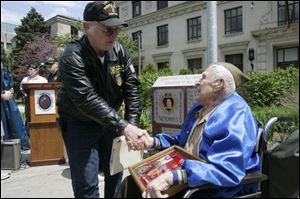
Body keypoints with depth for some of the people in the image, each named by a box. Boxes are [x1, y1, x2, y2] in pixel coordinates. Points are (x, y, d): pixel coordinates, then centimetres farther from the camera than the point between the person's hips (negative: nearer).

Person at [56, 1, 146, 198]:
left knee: (116, 172, 16)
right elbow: (87, 100, -34)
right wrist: (124, 127, -38)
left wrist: (132, 124, -19)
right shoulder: (73, 57, -25)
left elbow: (132, 87, -9)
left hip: (110, 121, 5)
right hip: (80, 124, -5)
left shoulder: (120, 51, -7)